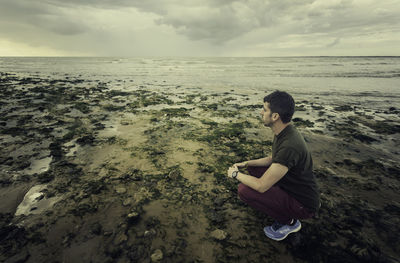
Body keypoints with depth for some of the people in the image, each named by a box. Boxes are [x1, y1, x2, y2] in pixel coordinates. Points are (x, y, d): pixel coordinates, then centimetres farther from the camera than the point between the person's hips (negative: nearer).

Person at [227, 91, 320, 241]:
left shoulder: (290, 146, -35)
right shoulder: (283, 133, -3)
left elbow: (261, 186, -32)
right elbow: (272, 159, 15)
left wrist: (235, 174, -14)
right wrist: (245, 164, 4)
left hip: (303, 205, -9)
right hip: (290, 185, 9)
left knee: (244, 190, -22)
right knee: (252, 168, 11)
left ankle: (289, 222, -1)